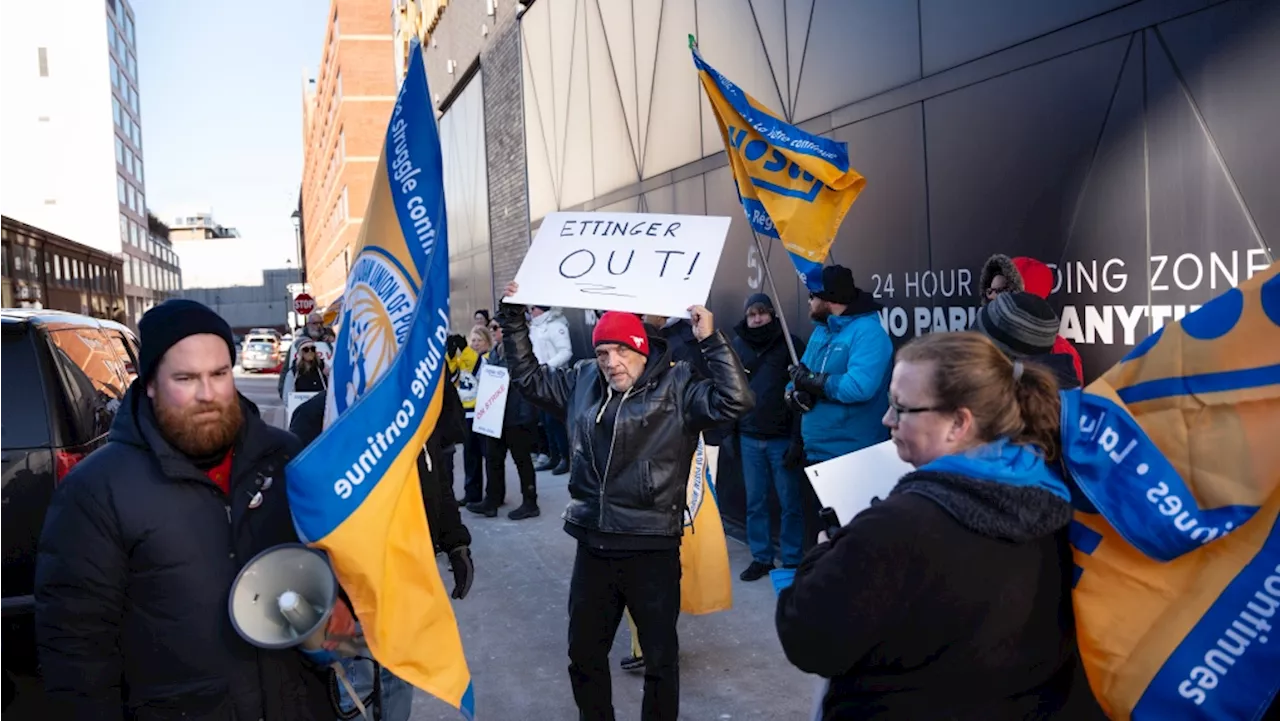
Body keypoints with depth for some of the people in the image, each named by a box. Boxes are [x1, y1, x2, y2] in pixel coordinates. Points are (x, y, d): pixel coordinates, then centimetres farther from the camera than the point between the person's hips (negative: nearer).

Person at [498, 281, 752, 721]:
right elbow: (529, 378, 17)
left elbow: (733, 401, -21)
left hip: (652, 550, -5)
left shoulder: (676, 387, -9)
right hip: (593, 546, 5)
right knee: (584, 653, 20)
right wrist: (513, 318, 13)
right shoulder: (582, 383, 6)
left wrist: (710, 340, -25)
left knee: (660, 659, 12)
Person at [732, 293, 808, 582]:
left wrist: (798, 439, -13)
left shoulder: (789, 344, -4)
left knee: (790, 503, 3)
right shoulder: (738, 345, 7)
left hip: (782, 438, -3)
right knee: (755, 502, 10)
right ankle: (761, 558, 22)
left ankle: (792, 561, 15)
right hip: (749, 438, 4)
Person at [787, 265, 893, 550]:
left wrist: (811, 381, -19)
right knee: (814, 532, 20)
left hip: (852, 458, -9)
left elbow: (859, 386, -31)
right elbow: (801, 377, 12)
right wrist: (796, 389, -12)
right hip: (815, 452, 9)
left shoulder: (868, 332, -16)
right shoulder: (821, 330, 12)